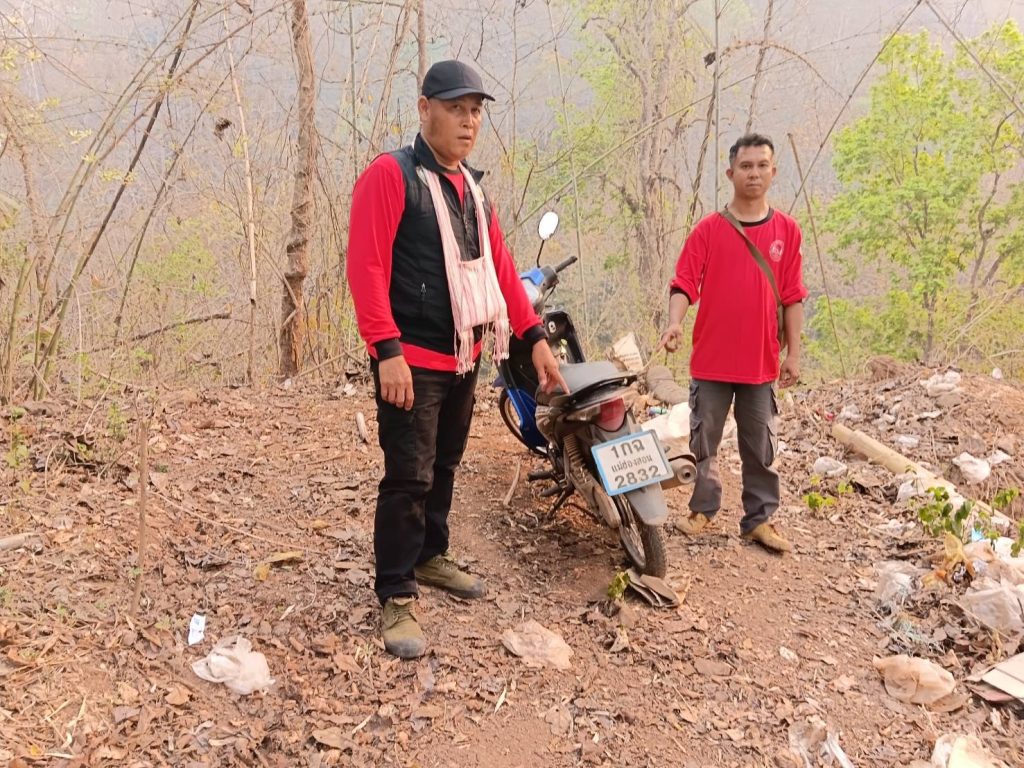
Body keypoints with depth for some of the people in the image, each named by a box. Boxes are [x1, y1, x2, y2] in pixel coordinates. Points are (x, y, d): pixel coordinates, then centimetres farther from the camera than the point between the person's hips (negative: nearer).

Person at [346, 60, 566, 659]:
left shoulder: (473, 187, 15)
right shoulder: (391, 175, -9)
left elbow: (500, 268, 17)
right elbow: (366, 266, -17)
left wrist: (536, 336, 11)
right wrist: (387, 351, -24)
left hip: (464, 359, 8)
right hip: (412, 361, -7)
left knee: (444, 468, 18)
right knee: (410, 478, -6)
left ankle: (430, 557, 37)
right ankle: (398, 597, 6)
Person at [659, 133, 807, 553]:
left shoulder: (786, 230, 4)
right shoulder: (708, 229, -2)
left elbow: (792, 296, 6)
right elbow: (684, 283, -8)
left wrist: (793, 353, 5)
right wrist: (674, 323, -27)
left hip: (762, 363, 2)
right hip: (712, 360, -1)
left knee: (760, 445, 10)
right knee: (704, 440, 10)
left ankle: (759, 519, 21)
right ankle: (702, 509, 26)